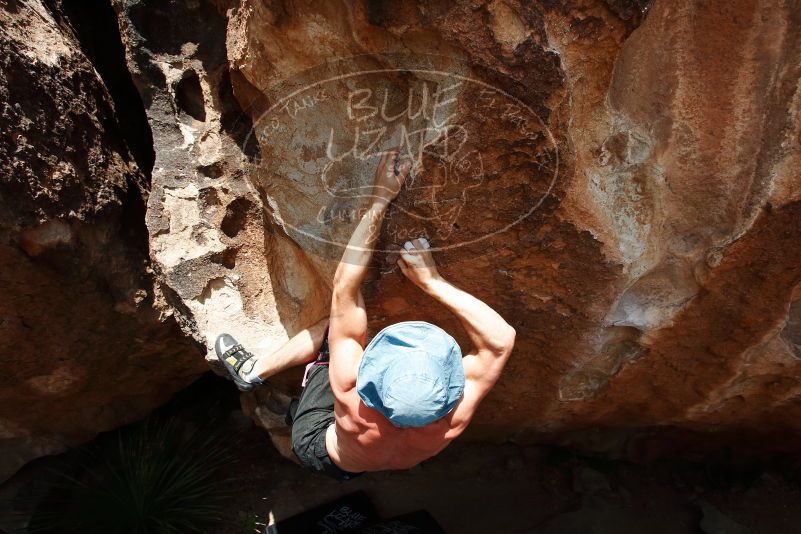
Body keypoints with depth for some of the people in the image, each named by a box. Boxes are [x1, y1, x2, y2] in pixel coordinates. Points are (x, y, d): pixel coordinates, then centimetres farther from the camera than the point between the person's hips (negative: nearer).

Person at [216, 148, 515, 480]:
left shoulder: (351, 397, -48)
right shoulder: (452, 421, -44)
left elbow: (344, 288, -42)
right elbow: (502, 338, -36)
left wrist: (379, 203, -39)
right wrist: (432, 281, -41)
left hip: (317, 443, -2)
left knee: (332, 324, -8)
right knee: (333, 326, 0)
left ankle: (256, 370, 19)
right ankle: (257, 369, 21)